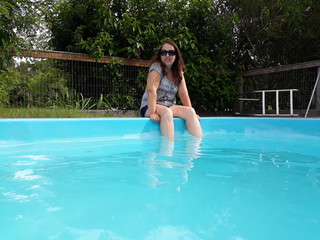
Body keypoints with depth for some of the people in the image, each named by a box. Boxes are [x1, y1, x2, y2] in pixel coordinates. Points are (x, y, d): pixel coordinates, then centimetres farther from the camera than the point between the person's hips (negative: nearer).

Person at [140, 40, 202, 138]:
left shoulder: (178, 71, 11)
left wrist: (191, 113, -9)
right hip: (149, 107, -5)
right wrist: (152, 112, -33)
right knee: (167, 112, -36)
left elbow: (183, 93, 3)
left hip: (170, 107, 6)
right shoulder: (157, 67, -7)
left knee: (190, 111, -19)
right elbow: (151, 90, -21)